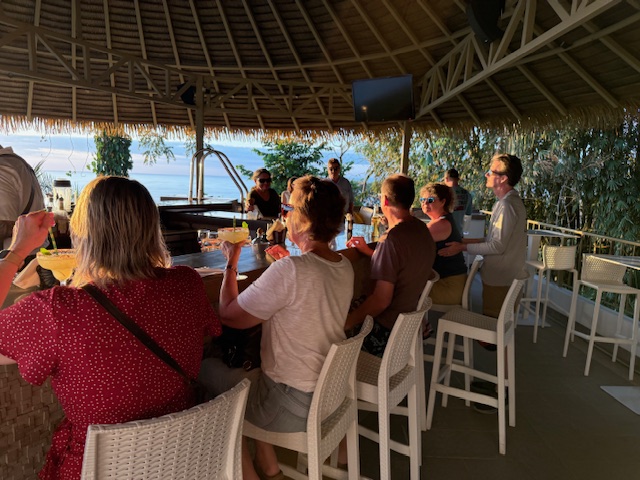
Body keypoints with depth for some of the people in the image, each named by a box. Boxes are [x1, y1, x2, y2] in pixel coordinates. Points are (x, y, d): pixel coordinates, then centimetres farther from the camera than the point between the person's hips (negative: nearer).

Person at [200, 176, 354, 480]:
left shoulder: (289, 270, -27)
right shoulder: (345, 268, -2)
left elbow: (228, 315, -16)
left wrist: (231, 262, -4)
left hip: (293, 408, -8)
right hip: (331, 396, 8)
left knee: (207, 370, 11)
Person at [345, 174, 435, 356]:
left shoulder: (391, 240, -25)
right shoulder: (421, 229, 1)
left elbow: (381, 300, -26)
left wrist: (346, 324, -17)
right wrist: (369, 251, 22)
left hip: (386, 329, -9)